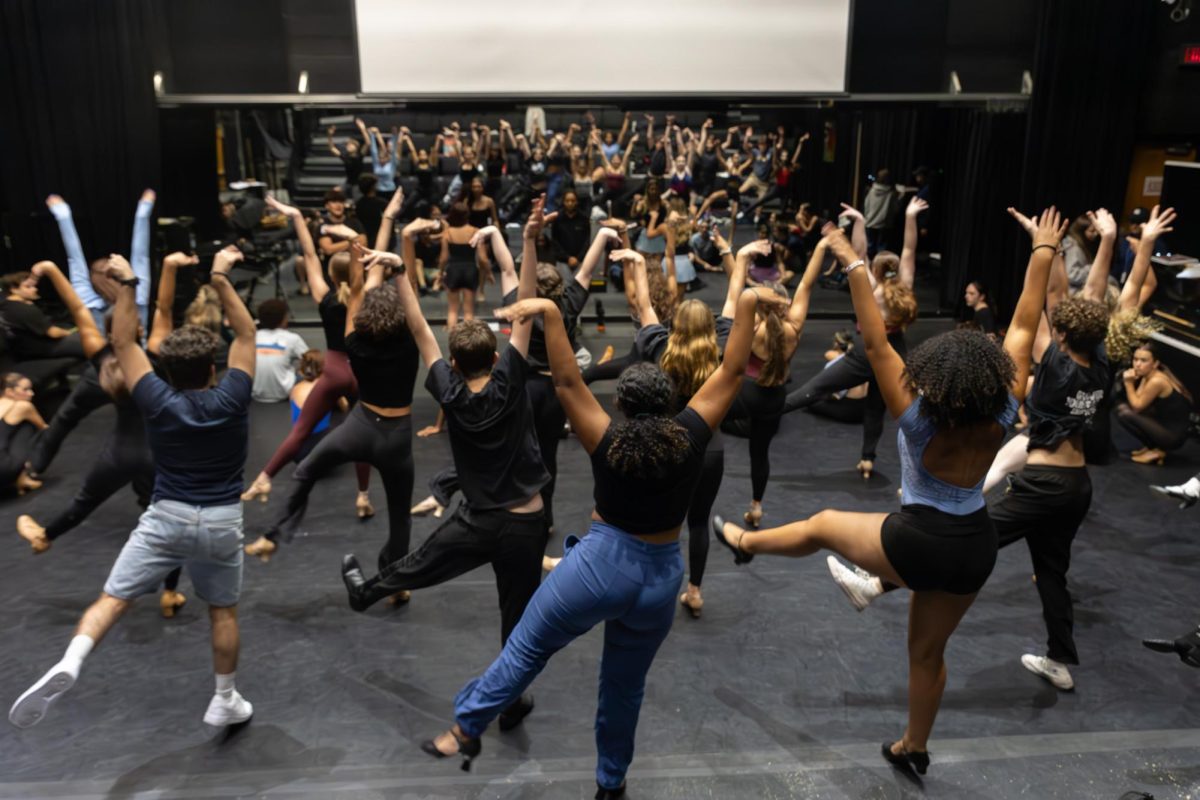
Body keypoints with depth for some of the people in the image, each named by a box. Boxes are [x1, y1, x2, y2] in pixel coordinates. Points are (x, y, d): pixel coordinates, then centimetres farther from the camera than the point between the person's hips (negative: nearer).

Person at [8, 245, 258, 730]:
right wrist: (221, 279, -1)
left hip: (166, 517, 0)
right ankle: (225, 701, 22)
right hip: (221, 522, 1)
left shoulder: (159, 404, -7)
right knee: (223, 611, 15)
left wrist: (127, 284, 0)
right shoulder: (230, 401, -8)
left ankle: (69, 664, -28)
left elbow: (123, 342, 0)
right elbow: (246, 333, -1)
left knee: (113, 599, -2)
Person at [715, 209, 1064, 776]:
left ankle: (744, 542, 44)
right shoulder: (1001, 417, -12)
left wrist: (854, 267, -22)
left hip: (917, 544, -5)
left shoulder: (918, 419, -22)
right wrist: (1044, 251, 0)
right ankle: (914, 748, 42)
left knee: (822, 525, 21)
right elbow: (1024, 327, -7)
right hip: (975, 550, 5)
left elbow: (875, 344, -23)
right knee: (928, 651, 24)